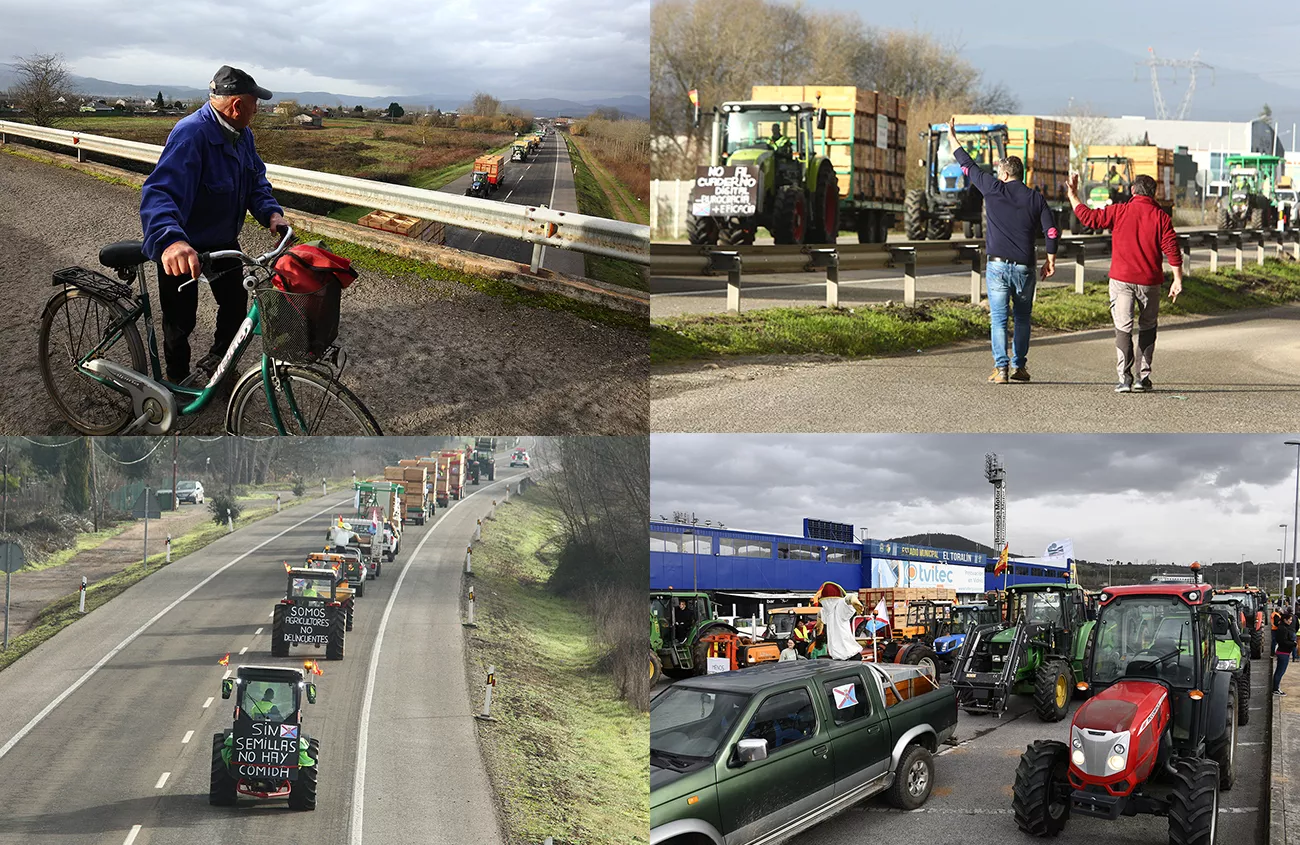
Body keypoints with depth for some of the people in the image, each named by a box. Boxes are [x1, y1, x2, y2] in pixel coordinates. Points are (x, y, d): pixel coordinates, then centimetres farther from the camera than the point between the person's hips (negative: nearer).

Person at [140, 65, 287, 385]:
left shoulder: (242, 134, -4)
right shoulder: (191, 134, -34)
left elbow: (256, 180, 4)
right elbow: (159, 191, -46)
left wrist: (271, 213, -19)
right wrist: (170, 241, -64)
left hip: (223, 241, 8)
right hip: (181, 249, -7)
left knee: (236, 305, 19)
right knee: (181, 321, 7)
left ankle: (217, 365, 43)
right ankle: (179, 383, 30)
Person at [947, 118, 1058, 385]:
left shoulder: (993, 189, 0)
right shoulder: (1036, 198, 7)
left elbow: (968, 165, 10)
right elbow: (1051, 231, 2)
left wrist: (952, 137, 21)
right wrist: (1050, 260, 13)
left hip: (998, 264, -2)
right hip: (1024, 266, 2)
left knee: (999, 318, -2)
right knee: (1022, 317, 15)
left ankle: (1001, 368, -8)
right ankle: (1019, 366, 16)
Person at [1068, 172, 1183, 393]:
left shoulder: (1118, 211, -2)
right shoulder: (1161, 216, 0)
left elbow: (1088, 217, 2)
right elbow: (1172, 250, -5)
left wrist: (1072, 194, 14)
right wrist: (1177, 280, -3)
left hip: (1122, 279, -1)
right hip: (1149, 282, 1)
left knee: (1123, 328, 1)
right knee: (1147, 328, 15)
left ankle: (1124, 378, -8)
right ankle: (1143, 377, 12)